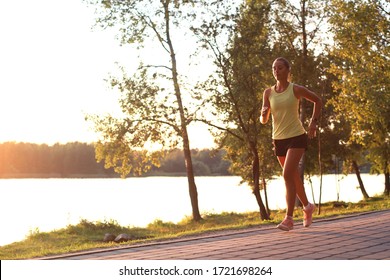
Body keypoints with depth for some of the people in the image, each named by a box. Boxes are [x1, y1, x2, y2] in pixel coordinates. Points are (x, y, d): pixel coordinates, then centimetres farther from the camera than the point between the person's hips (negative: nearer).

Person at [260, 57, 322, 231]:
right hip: (279, 139, 5)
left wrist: (313, 122, -1)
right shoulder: (268, 93, 2)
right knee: (294, 177, 15)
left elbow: (318, 101, 8)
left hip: (297, 137, -5)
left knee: (288, 174, -19)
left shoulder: (296, 90, -6)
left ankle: (289, 218, -17)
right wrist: (264, 113, -20)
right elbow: (263, 120, 3)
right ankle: (307, 207, 38)